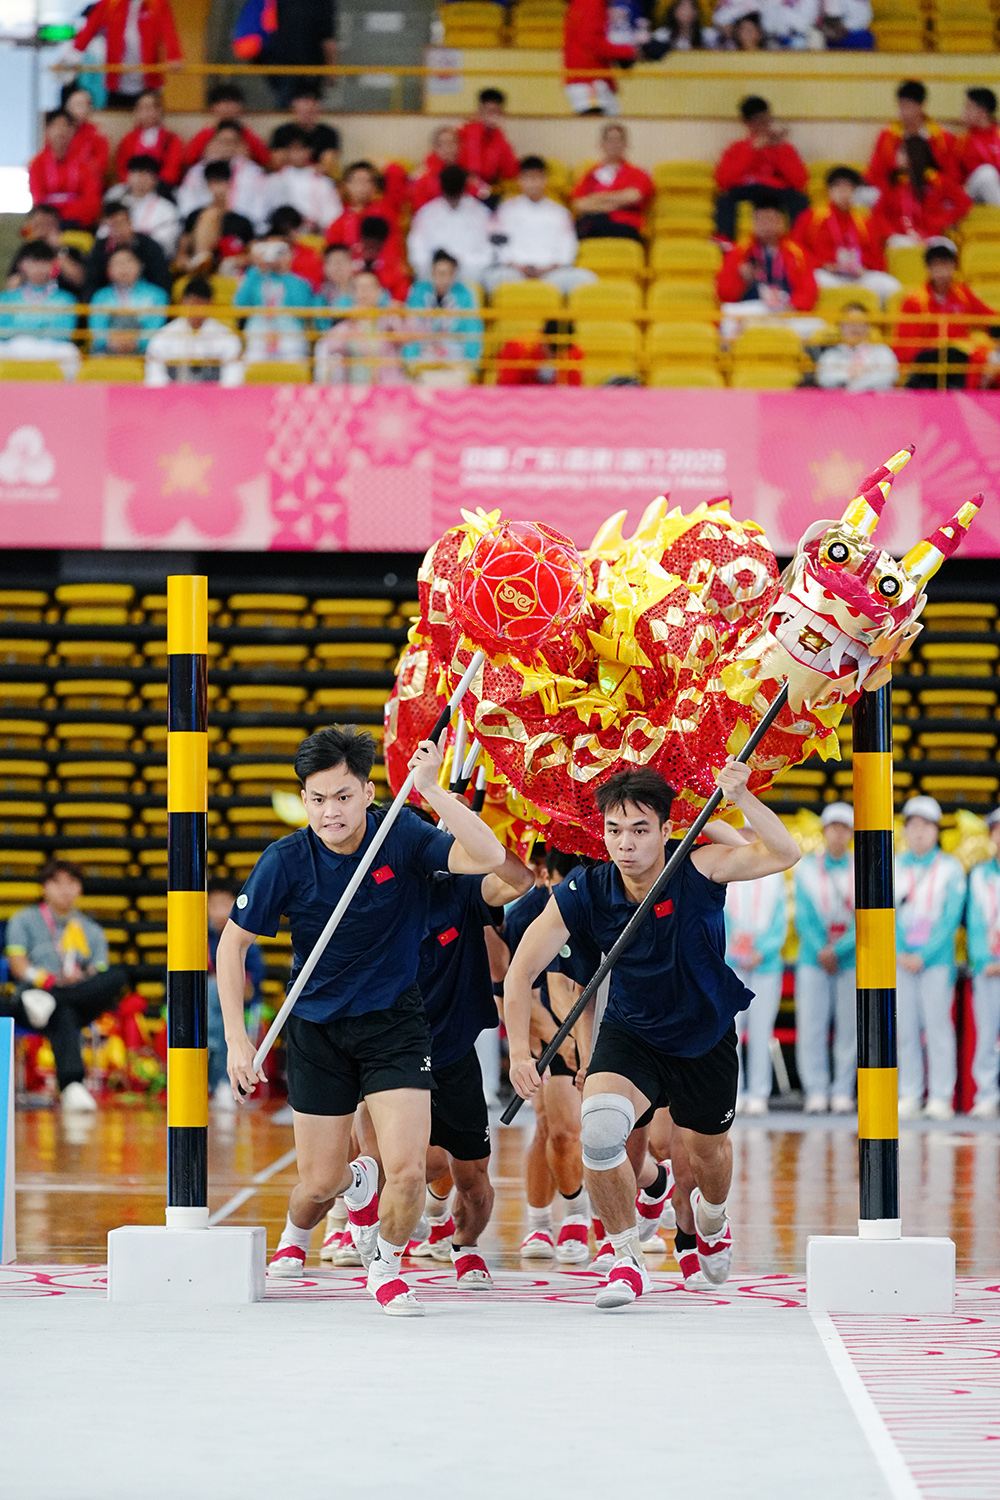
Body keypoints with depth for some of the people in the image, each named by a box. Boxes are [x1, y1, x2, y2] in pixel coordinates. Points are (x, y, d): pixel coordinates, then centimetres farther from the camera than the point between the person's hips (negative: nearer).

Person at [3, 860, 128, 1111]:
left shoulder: (92, 930, 27)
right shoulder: (24, 920, 19)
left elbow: (100, 973, 11)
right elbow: (17, 963, 2)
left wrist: (80, 978, -15)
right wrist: (46, 980, -19)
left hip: (84, 1001, 3)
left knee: (117, 975, -29)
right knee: (63, 1013, -42)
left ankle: (47, 1001, -41)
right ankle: (72, 1086, -58)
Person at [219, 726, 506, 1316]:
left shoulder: (403, 839, -15)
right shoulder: (286, 861, -14)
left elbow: (488, 857, -32)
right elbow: (232, 944, -2)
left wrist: (431, 788, -40)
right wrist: (237, 1038, -8)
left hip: (394, 1023, -1)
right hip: (317, 1025, 1)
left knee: (408, 1169, -14)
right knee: (321, 1182, 4)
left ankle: (386, 1263, 17)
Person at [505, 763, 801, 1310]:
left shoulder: (698, 870, -25)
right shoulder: (583, 894, -23)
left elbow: (784, 854, -37)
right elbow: (522, 968, -17)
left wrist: (740, 797, -53)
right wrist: (519, 1050, -28)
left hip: (706, 1036, 1)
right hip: (630, 1034, 0)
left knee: (706, 1151, 18)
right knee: (598, 1130, -27)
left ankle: (710, 1217, 57)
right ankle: (626, 1258, -5)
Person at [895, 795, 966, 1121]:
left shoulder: (950, 868, 3)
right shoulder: (893, 868, 11)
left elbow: (951, 919, -2)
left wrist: (924, 955, -10)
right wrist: (900, 953, -6)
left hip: (936, 959, -3)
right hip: (901, 960, 3)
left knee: (937, 1025, -7)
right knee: (905, 1027, 1)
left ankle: (941, 1097, -5)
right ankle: (910, 1095, 5)